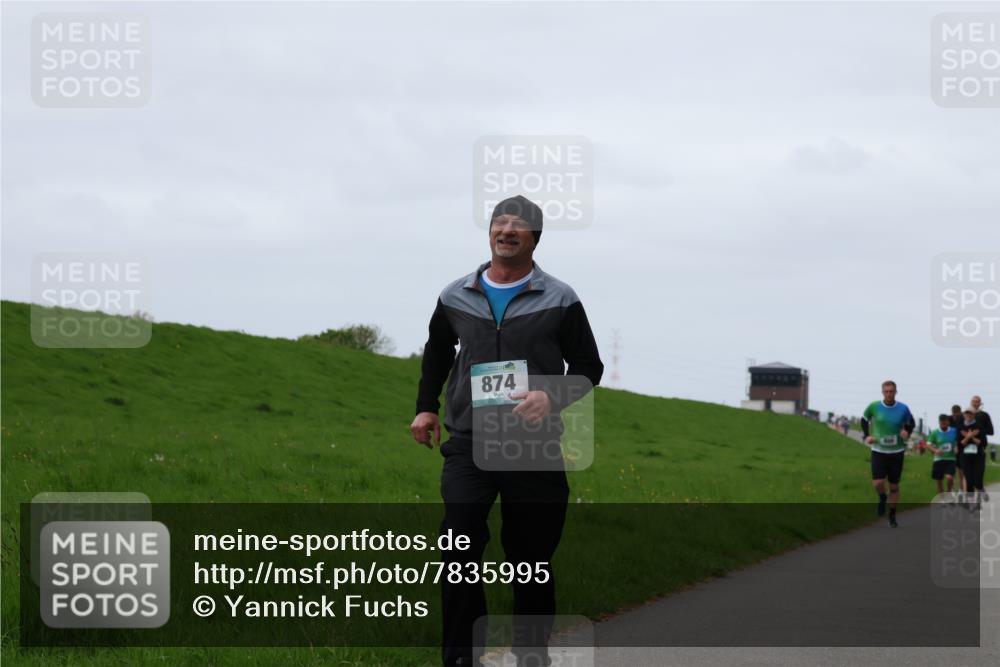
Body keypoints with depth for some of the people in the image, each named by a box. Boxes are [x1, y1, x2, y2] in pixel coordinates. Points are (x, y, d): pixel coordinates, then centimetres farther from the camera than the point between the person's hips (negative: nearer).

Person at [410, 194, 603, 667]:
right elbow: (436, 356, 25)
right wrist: (426, 408, 18)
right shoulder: (455, 298, 7)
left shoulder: (559, 300, 0)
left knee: (532, 558, 7)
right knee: (459, 553, -12)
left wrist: (553, 398, -15)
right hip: (467, 446, 1)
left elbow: (588, 367, 2)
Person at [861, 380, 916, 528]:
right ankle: (882, 498, 21)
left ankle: (892, 516, 22)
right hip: (878, 451, -1)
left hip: (897, 452, 1)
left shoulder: (903, 409, -6)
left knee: (894, 486, 6)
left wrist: (907, 432, -10)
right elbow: (864, 420, 11)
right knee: (878, 482, -15)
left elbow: (911, 423, 11)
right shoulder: (873, 407, -6)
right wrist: (867, 435, -2)